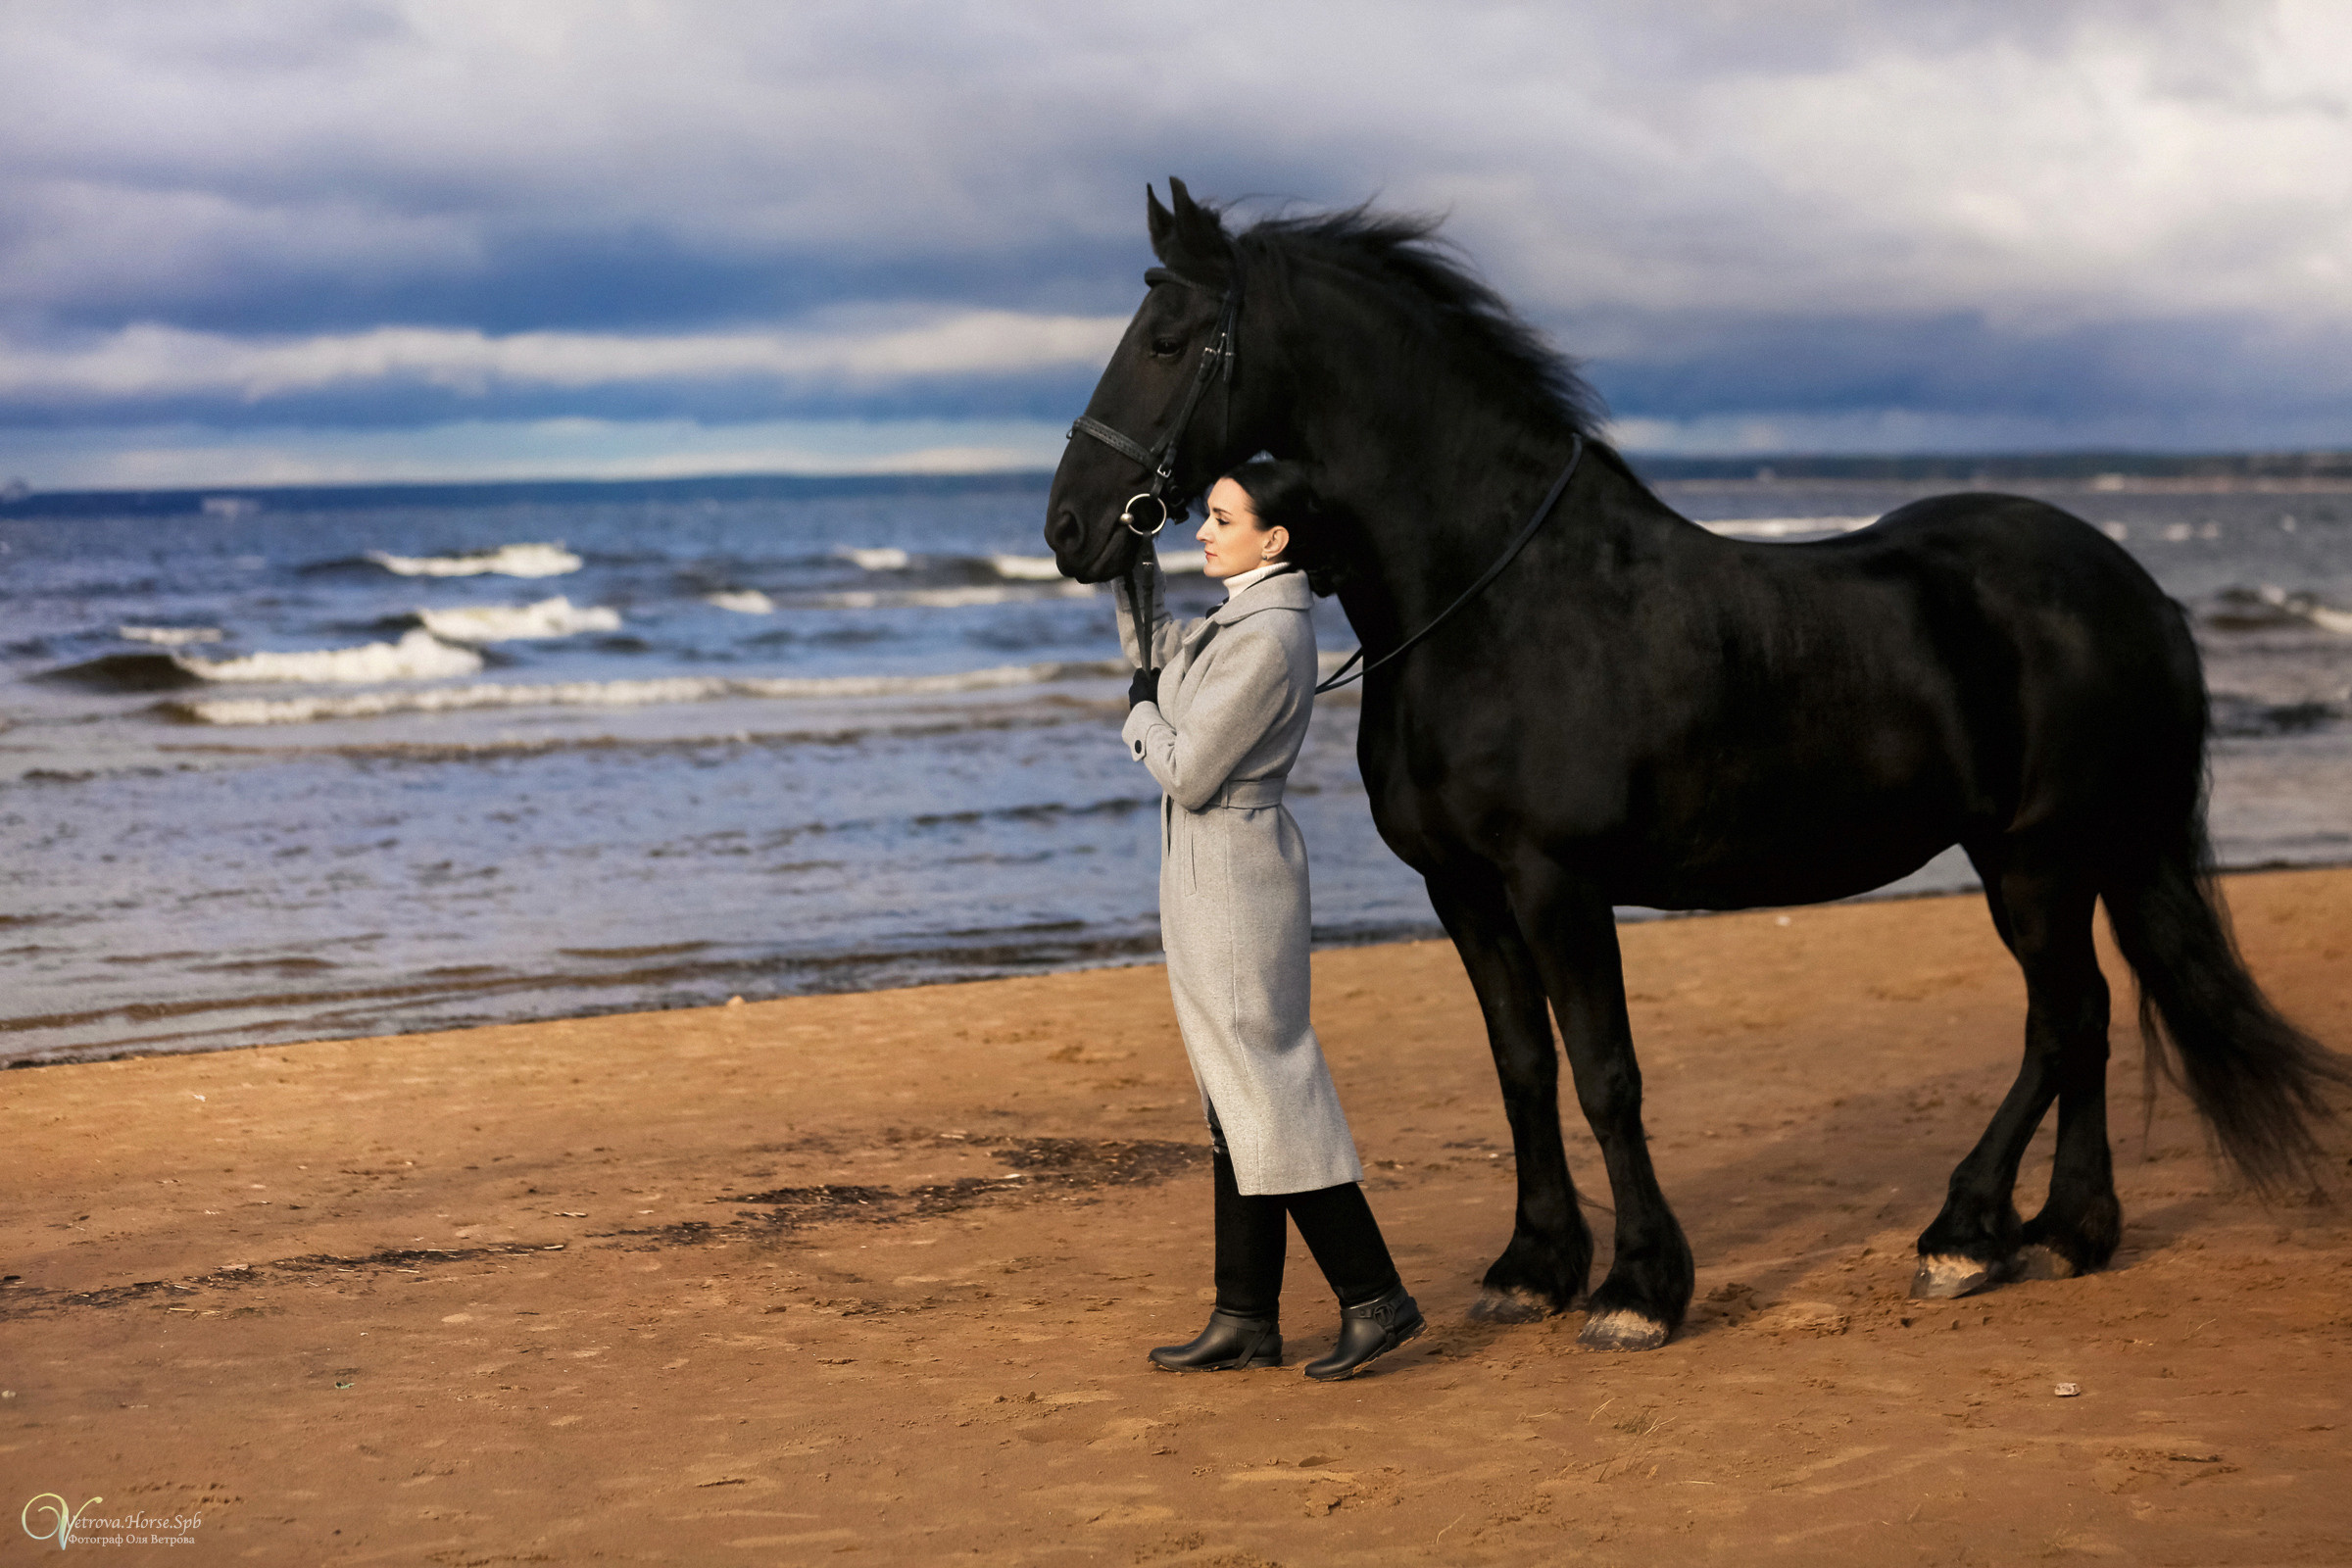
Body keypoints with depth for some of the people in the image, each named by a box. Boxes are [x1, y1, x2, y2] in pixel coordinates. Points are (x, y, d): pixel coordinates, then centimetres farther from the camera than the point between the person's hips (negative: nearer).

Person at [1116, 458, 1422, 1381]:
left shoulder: (1267, 638, -20)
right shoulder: (1240, 616, 10)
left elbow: (1188, 774, -18)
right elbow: (1151, 644, 28)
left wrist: (1141, 714, 0)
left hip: (1233, 871, -10)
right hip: (1208, 869, 10)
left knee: (1270, 1092, -5)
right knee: (1236, 1100, 11)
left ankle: (1374, 1297, 2)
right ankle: (1247, 1320, 17)